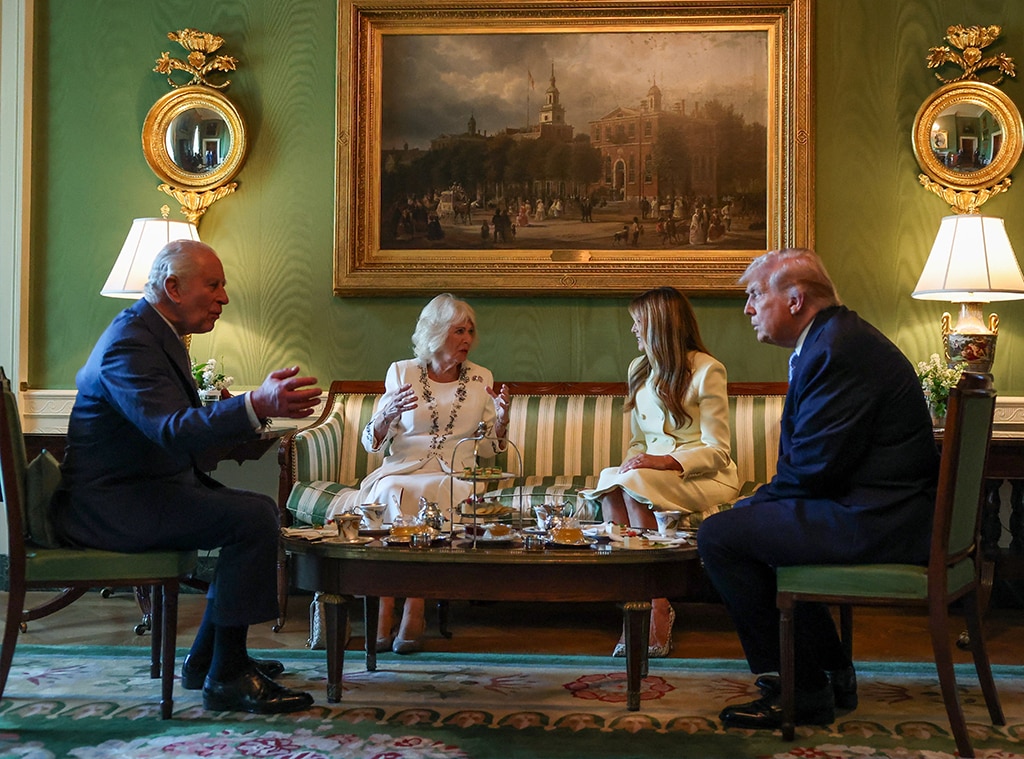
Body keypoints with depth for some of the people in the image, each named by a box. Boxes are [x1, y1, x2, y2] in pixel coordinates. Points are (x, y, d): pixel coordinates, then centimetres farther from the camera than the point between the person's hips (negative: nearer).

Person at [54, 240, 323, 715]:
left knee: (259, 510, 17)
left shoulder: (152, 333, 15)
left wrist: (256, 408, 6)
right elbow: (172, 430, -34)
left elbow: (181, 426, 18)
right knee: (254, 519, -23)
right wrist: (257, 405, -45)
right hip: (108, 504, -11)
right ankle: (227, 676, -16)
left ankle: (207, 657, 19)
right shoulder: (131, 342, -20)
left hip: (133, 489, 11)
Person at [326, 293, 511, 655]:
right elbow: (372, 443, 8)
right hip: (402, 470, 0)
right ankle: (384, 611, -32)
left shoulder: (481, 379, 13)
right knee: (389, 490, -35)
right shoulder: (402, 372, 10)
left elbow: (490, 448, 13)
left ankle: (412, 610, -29)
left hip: (454, 476, 0)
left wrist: (502, 418, -7)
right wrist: (388, 414, -13)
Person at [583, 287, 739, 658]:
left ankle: (658, 614, -33)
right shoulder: (639, 369, 17)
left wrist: (668, 462, -25)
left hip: (704, 476, -6)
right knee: (608, 480, -29)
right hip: (650, 473, 6)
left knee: (632, 484, -34)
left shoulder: (707, 370, -5)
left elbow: (717, 450, -9)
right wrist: (631, 462, -5)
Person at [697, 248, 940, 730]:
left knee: (720, 536, -11)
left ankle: (801, 691, -2)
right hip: (886, 510, 11)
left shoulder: (835, 349, -18)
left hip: (874, 523, -11)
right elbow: (812, 459, 16)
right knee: (756, 519, 26)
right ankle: (831, 674, 25)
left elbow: (815, 468, -22)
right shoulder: (838, 337, 16)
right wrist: (757, 503, 6)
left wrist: (754, 502, -5)